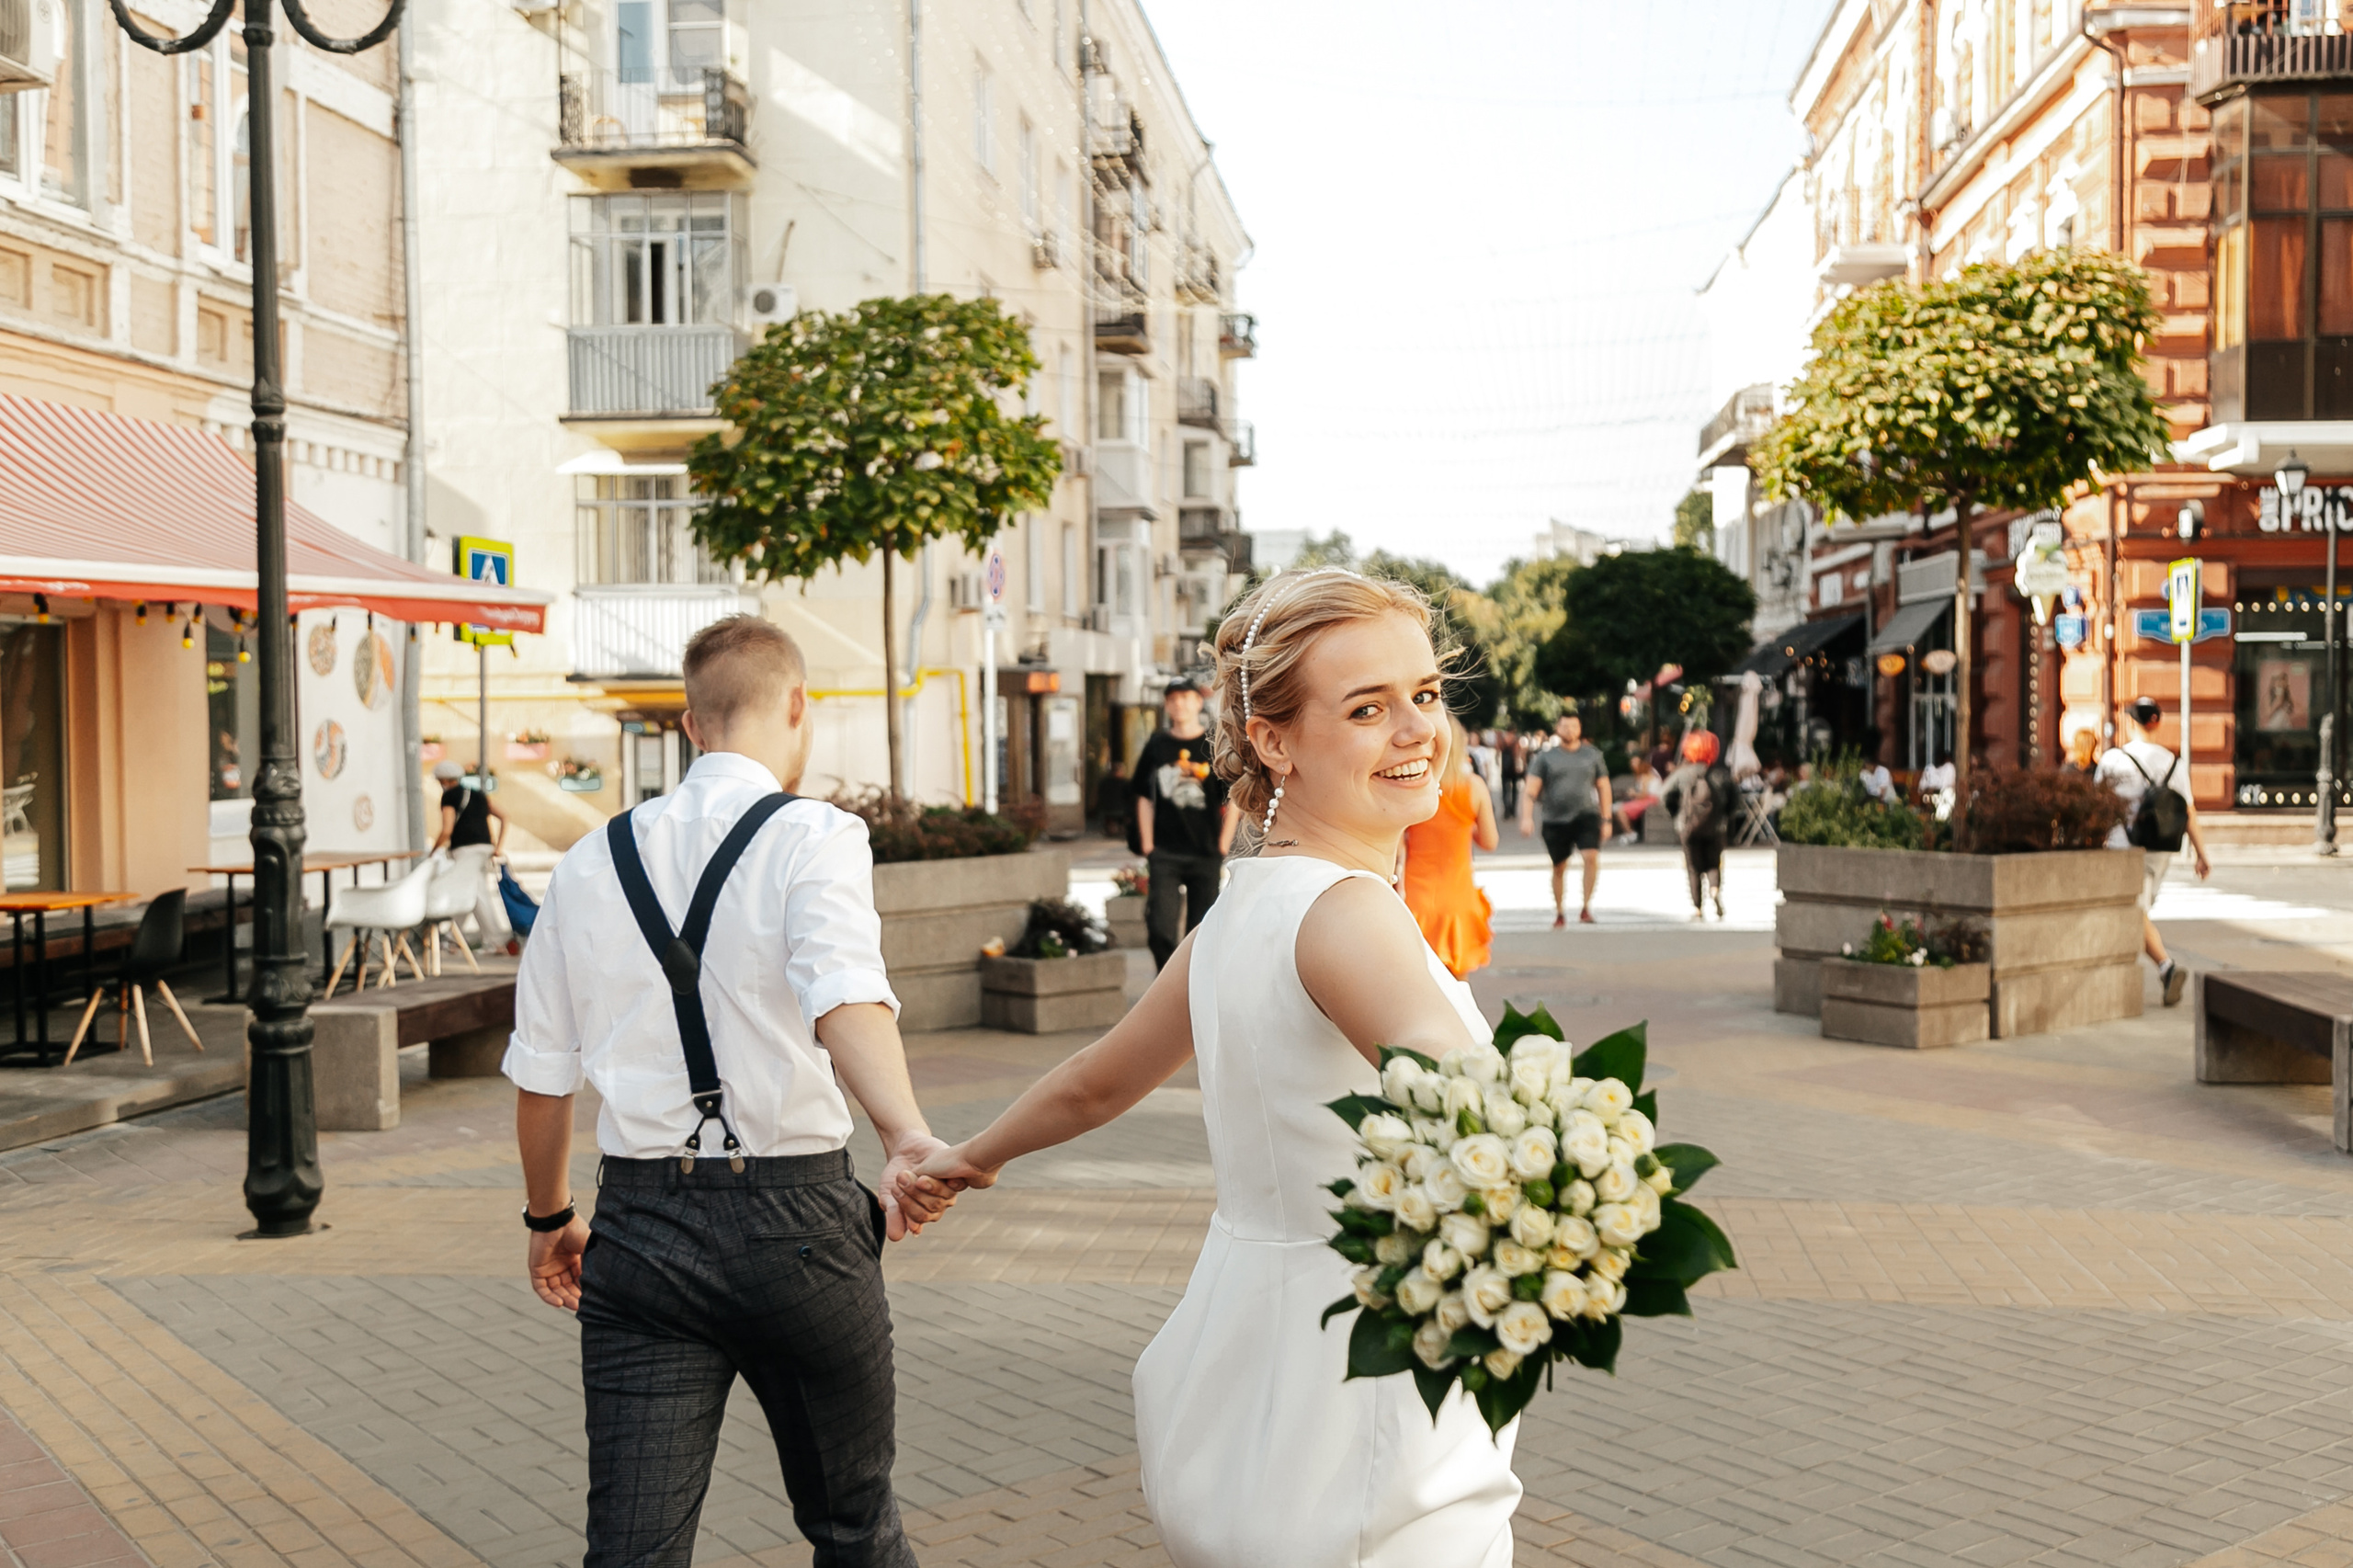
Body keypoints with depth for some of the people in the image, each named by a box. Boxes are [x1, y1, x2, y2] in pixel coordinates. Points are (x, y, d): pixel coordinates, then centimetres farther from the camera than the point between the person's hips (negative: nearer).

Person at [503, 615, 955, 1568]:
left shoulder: (592, 863, 7)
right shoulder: (813, 837, -7)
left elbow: (539, 1078, 12)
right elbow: (845, 996, -27)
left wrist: (549, 1218, 27)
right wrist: (909, 1138, -42)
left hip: (641, 1225, 3)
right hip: (794, 1219, -3)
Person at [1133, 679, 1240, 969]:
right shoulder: (1156, 746, 6)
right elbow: (1145, 798, 11)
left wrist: (1222, 849, -3)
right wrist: (1147, 847, 4)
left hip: (1206, 855, -1)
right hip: (1164, 855, 1)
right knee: (1160, 928, -9)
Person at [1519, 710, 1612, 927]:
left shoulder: (1593, 755, 8)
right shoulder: (1545, 757, 4)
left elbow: (1603, 788, 13)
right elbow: (1531, 790, -2)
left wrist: (1606, 820, 8)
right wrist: (1527, 817, -16)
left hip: (1586, 816, 0)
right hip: (1556, 820, 0)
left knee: (1591, 856, -22)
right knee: (1559, 868, 9)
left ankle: (1586, 906, -13)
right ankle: (1560, 912, 25)